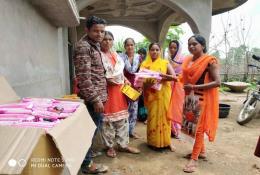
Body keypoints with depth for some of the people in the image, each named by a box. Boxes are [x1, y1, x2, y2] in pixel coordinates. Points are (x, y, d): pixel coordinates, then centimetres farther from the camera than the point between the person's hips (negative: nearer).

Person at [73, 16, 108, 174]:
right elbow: (84, 77, -23)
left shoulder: (95, 45, 16)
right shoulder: (83, 47, -15)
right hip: (92, 98, -10)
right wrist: (95, 99, -24)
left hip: (98, 95, 10)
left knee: (94, 128, 19)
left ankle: (88, 154, 36)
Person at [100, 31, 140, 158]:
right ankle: (110, 146, 18)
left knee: (122, 117, 11)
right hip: (106, 90, -7)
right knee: (108, 119, 1)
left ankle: (123, 144, 24)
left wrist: (126, 80, 8)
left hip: (119, 89, 7)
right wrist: (107, 80, -22)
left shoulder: (116, 55, 16)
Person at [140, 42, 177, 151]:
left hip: (163, 94, 0)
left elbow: (174, 77, -5)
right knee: (152, 116, 5)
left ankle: (166, 141, 16)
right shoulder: (145, 64, 6)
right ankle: (153, 141, 19)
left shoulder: (165, 63, 3)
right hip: (150, 94, 1)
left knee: (164, 116, 3)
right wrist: (146, 83, -21)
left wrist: (164, 76, -22)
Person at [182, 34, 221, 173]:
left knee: (198, 127, -1)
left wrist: (196, 87, -23)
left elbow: (217, 82, -18)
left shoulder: (210, 60, -12)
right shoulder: (188, 60, 8)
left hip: (202, 98, -7)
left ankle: (194, 159, 9)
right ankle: (201, 151, 32)